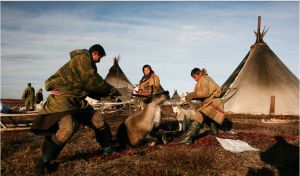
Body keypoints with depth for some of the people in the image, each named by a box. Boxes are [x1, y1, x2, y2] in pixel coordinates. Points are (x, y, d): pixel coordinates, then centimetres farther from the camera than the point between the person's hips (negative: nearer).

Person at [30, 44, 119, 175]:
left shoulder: (87, 64, 19)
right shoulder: (83, 57, -10)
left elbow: (90, 89, 21)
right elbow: (91, 81, -19)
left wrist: (105, 93, 13)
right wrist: (110, 90, -8)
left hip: (76, 99, 10)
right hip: (62, 96, -10)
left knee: (99, 121, 7)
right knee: (68, 127, -29)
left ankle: (108, 149, 25)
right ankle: (44, 160, -12)